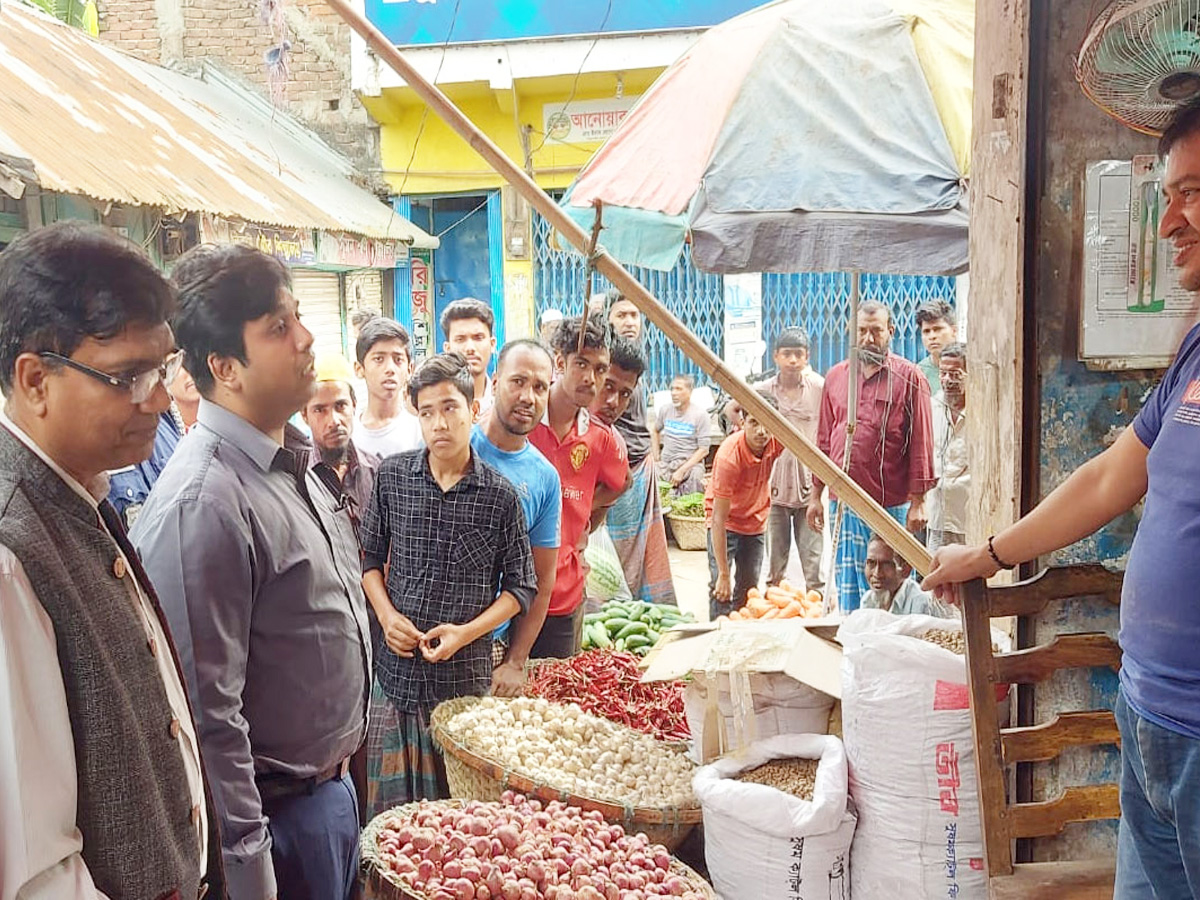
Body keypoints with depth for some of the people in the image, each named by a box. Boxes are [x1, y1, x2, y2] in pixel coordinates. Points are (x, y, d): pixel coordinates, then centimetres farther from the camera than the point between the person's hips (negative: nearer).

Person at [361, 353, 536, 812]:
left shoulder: (500, 496, -4)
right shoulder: (393, 476, 1)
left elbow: (520, 586, 3)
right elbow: (370, 556, 11)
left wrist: (467, 632, -10)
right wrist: (387, 615, -5)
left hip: (467, 673, -1)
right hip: (396, 668, 1)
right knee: (390, 802, 9)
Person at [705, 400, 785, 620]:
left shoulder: (777, 442, -21)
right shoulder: (729, 456, -34)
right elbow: (719, 517, -33)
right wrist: (723, 574, -34)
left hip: (756, 521, 5)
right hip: (725, 521, -5)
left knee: (749, 586, 10)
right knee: (720, 587, -15)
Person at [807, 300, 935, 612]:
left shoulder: (909, 377, 0)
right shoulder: (835, 376, 12)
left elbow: (921, 443, -3)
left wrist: (917, 501, -8)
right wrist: (816, 494, 12)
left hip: (891, 504, -4)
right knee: (847, 586, 10)